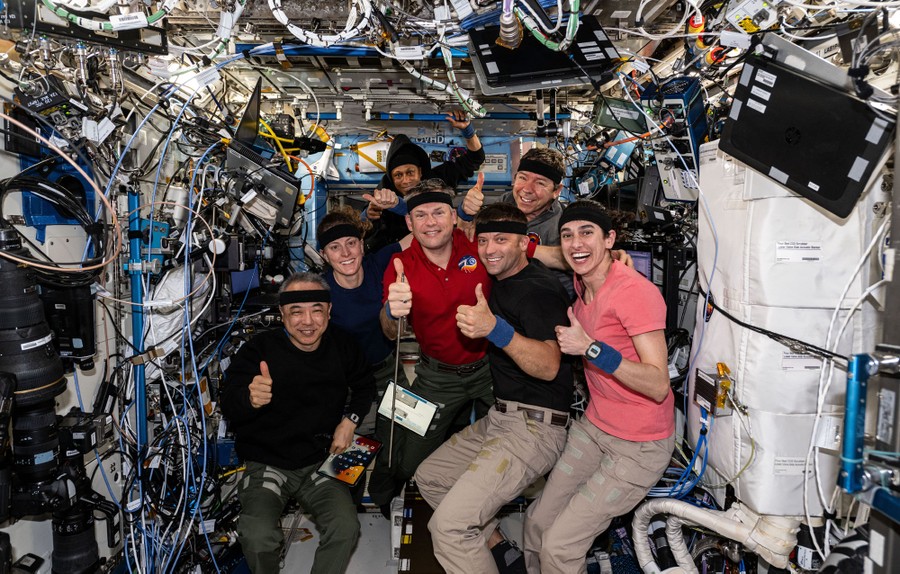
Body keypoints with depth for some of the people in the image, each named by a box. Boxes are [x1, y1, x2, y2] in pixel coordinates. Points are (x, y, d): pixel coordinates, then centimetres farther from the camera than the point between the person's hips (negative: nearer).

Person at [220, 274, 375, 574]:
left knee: (345, 528, -22)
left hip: (320, 462, 3)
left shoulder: (342, 346, -1)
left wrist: (350, 420, 2)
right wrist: (250, 399, -37)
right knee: (258, 537, -27)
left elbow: (365, 385, 18)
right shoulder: (259, 350, -13)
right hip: (266, 465, -2)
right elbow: (228, 409, -14)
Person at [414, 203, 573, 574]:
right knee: (429, 476, 19)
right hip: (500, 417, 10)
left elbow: (549, 366, -29)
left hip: (535, 426, -10)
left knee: (449, 524, -19)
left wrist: (495, 329, -43)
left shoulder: (540, 288, -15)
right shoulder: (498, 283, 12)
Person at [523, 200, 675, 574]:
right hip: (593, 427, 7)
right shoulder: (582, 284, 2)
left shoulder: (636, 291, -22)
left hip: (639, 445, -7)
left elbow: (658, 386, -25)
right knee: (537, 522, 8)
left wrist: (590, 348, -28)